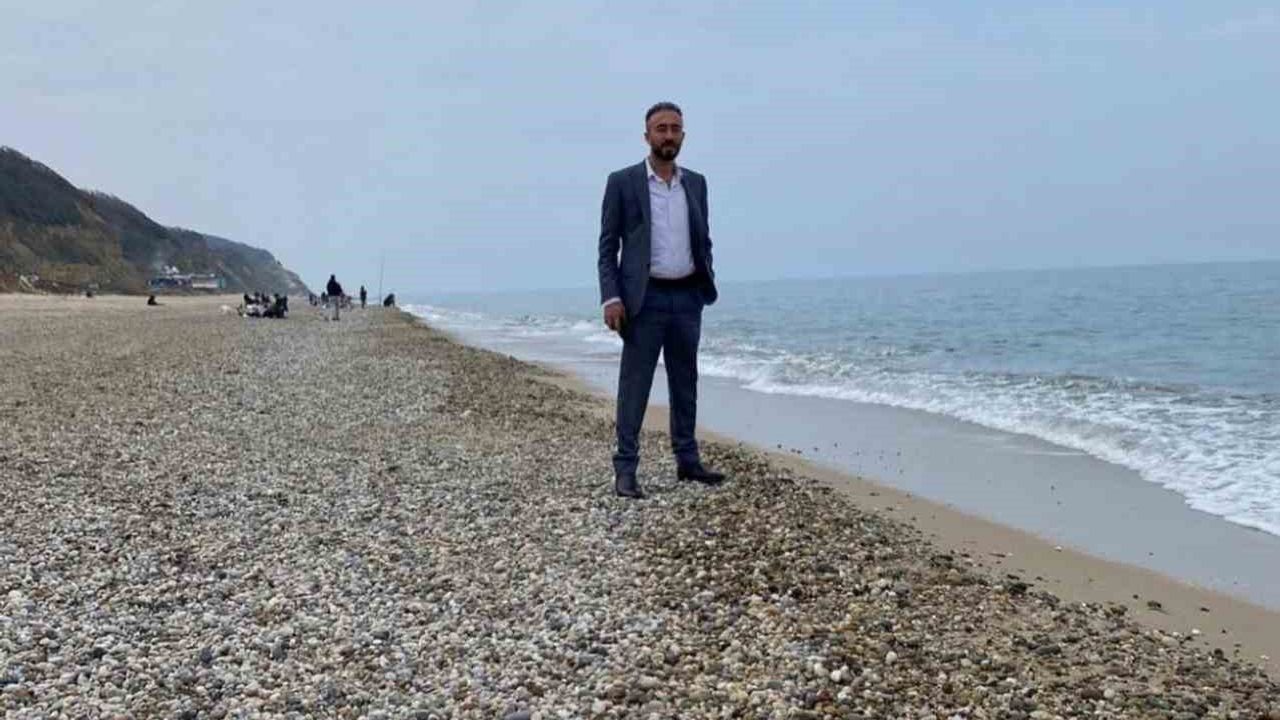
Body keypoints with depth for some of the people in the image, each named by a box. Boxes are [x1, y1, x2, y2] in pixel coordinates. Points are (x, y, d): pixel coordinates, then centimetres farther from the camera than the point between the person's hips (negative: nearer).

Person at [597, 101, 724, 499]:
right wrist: (611, 298, -14)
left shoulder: (696, 183, 11)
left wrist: (707, 282, 4)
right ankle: (625, 469, 3)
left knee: (685, 382, 12)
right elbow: (608, 246, -4)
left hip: (687, 297, 5)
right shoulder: (622, 182, -2)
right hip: (645, 298, -5)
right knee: (634, 385, -2)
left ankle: (687, 460, 22)